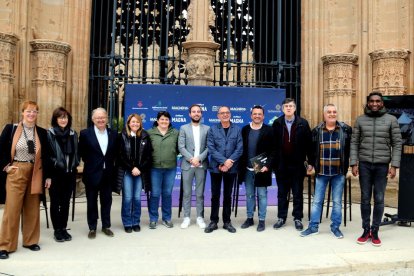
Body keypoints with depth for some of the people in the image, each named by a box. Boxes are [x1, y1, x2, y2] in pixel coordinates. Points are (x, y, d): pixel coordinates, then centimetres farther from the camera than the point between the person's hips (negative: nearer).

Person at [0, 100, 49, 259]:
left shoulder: (42, 132, 3)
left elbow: (46, 155, 7)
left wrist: (47, 176, 5)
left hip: (35, 174, 3)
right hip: (16, 173, -2)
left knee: (33, 209, 9)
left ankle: (30, 241, 23)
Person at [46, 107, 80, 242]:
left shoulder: (73, 134, 8)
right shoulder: (49, 134, -7)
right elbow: (46, 155, -9)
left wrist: (75, 167, 6)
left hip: (70, 174, 4)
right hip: (55, 174, -4)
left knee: (66, 202, 11)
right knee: (55, 202, 7)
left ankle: (63, 228, 23)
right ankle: (57, 230, 19)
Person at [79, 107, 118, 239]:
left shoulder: (113, 134, 2)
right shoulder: (85, 133, -6)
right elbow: (81, 152, 0)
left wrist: (111, 164, 1)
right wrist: (90, 163, 1)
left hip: (108, 174, 2)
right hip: (92, 174, -2)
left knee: (106, 201, 11)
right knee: (92, 202, 9)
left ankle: (106, 226, 25)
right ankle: (92, 228, 22)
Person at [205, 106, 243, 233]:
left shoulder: (237, 129, 4)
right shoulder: (212, 129, 3)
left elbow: (239, 149, -3)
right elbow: (211, 149, -6)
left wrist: (229, 162, -14)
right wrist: (224, 161, -16)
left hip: (231, 168, 1)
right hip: (216, 167, 0)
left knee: (228, 195, 9)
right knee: (215, 195, 5)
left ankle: (227, 221, 19)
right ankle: (213, 221, 15)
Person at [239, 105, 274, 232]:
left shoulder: (269, 130, -4)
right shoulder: (245, 129, 6)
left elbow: (273, 150, -6)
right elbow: (241, 149, 8)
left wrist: (267, 165, -16)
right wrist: (240, 167, 2)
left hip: (262, 169, -3)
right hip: (247, 169, 4)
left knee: (262, 195, 5)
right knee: (249, 195, 13)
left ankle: (261, 220, 16)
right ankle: (249, 218, 25)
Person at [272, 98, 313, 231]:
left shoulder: (303, 123, -2)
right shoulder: (277, 123, 1)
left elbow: (309, 143, -1)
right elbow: (273, 144, 1)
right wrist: (272, 162, 0)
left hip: (298, 165, -1)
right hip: (281, 164, 1)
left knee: (298, 193, 9)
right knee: (282, 193, 11)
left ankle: (298, 218, 20)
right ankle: (281, 217, 22)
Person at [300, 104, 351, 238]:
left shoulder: (346, 129, -2)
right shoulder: (316, 130, 0)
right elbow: (311, 149, 7)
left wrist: (347, 165, 3)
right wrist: (312, 165, 4)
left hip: (339, 172, 0)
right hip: (321, 172, 1)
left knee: (337, 201, 9)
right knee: (317, 200, 7)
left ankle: (335, 227, 23)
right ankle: (313, 227, 18)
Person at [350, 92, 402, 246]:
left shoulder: (391, 120, 2)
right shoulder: (360, 120, 5)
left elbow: (397, 143, 0)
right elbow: (354, 143, 4)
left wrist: (394, 165, -7)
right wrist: (354, 163, -4)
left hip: (382, 165, -1)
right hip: (364, 164, 1)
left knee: (379, 199, 4)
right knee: (365, 198, 6)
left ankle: (375, 231, 16)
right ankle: (366, 230, 17)